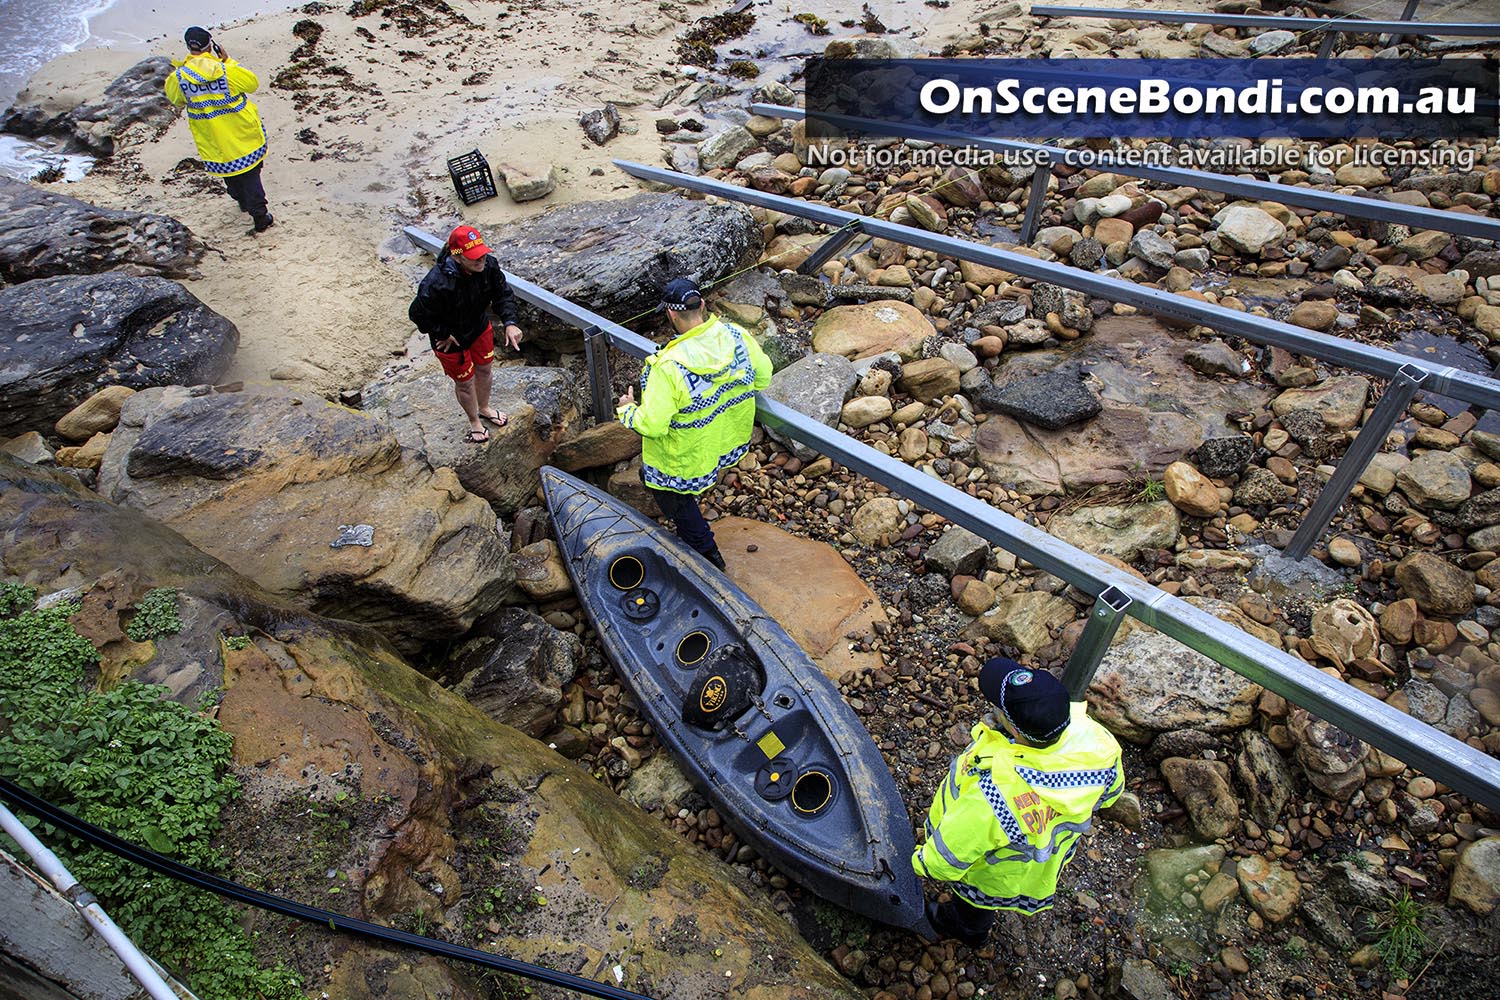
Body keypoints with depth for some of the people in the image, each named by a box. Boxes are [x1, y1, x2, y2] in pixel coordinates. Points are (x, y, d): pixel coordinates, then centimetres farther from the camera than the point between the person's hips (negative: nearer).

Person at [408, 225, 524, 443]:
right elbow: (418, 314, -25)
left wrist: (509, 323, -25)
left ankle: (484, 408, 58)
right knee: (465, 381, 16)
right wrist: (444, 334, -18)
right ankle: (474, 421, 46)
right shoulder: (436, 284, -40)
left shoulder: (488, 265, -23)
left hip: (479, 327, 6)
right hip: (451, 339, -6)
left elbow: (502, 294, -10)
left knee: (484, 369, 27)